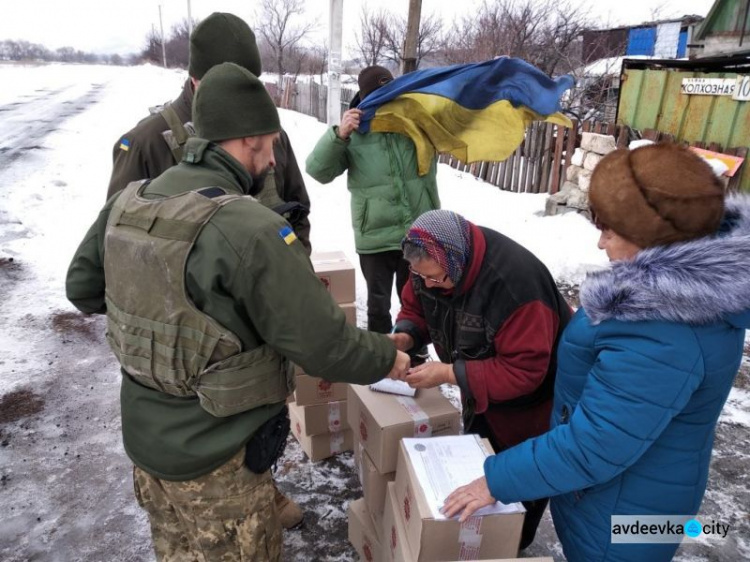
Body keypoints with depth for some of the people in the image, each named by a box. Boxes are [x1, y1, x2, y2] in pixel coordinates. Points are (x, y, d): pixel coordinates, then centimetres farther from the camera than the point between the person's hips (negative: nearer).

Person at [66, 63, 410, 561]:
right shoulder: (252, 230, -29)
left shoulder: (126, 203, -6)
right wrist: (388, 358, -7)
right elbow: (323, 344, -25)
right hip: (216, 459, -7)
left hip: (144, 436, 7)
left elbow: (83, 287, 8)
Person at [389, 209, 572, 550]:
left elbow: (524, 370, -39)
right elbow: (416, 306, -2)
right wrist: (405, 336, -24)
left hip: (530, 398, -7)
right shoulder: (431, 263, -19)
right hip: (479, 388, 7)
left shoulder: (516, 283, -43)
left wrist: (449, 373, -40)